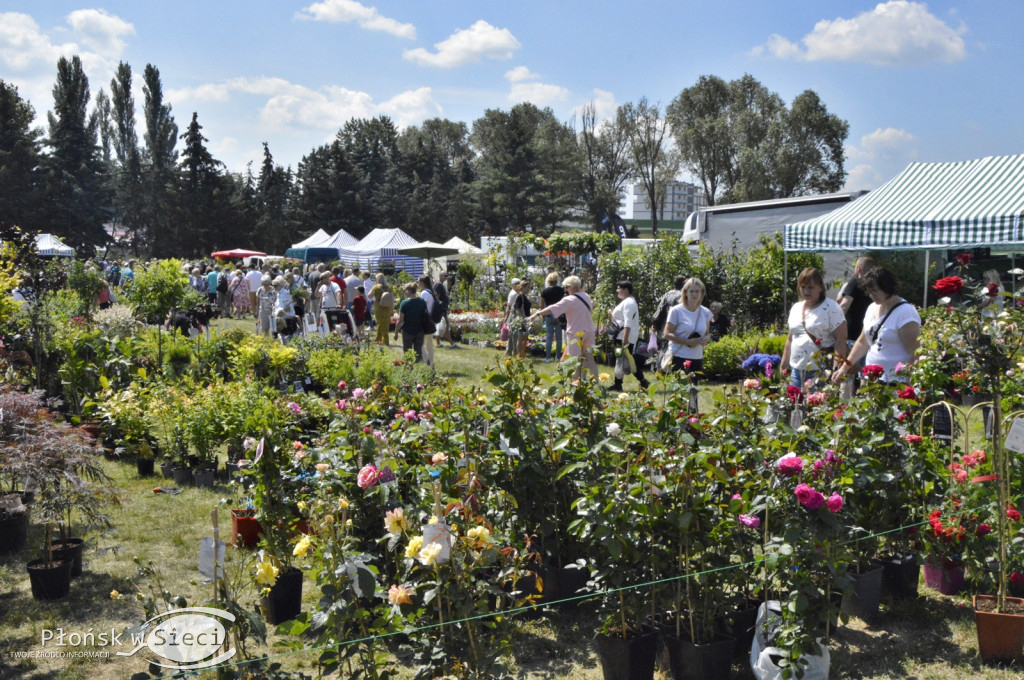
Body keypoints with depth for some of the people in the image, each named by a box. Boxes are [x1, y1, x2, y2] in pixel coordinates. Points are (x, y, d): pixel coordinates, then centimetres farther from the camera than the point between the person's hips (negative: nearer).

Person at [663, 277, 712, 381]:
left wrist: (706, 338, -6)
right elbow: (667, 334, -8)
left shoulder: (706, 312, 9)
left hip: (697, 359, 5)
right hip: (678, 357, -5)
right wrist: (687, 342, -19)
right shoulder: (676, 311, -6)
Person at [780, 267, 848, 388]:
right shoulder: (795, 308, 16)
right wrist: (783, 367, 18)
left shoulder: (831, 308, -4)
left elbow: (841, 339, -10)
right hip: (796, 372, 6)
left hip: (822, 373, -6)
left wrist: (837, 369, -19)